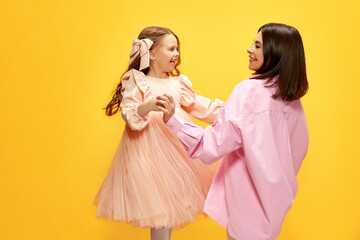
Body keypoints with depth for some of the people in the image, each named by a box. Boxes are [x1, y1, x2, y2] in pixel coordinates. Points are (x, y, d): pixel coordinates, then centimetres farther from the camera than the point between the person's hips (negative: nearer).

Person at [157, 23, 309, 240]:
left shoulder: (249, 91, -20)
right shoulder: (292, 97, 2)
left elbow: (218, 142, -24)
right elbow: (300, 147, 11)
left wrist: (173, 121, -25)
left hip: (249, 195, -7)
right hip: (275, 195, 7)